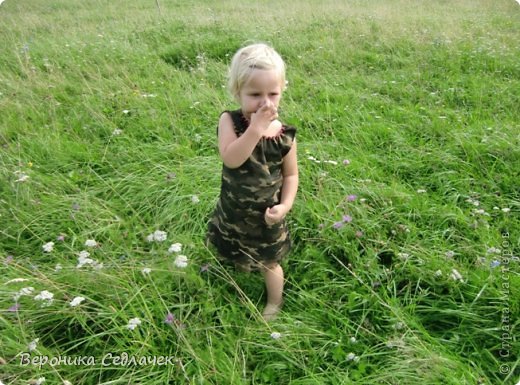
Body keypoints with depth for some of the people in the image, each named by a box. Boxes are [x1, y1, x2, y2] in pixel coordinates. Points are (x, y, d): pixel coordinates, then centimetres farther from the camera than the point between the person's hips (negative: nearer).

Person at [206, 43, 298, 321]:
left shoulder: (284, 135, -18)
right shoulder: (230, 121, -20)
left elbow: (291, 174, -5)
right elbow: (230, 159, -37)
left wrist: (285, 205, -19)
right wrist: (255, 129, -42)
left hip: (265, 215, -1)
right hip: (232, 210, 1)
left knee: (268, 264, 19)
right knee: (235, 256, 27)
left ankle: (274, 304, 47)